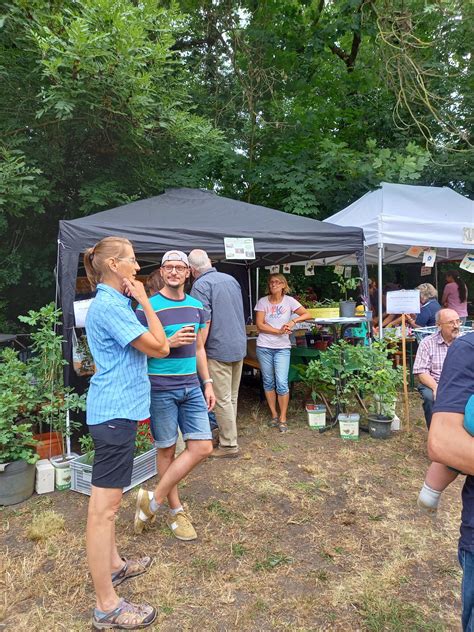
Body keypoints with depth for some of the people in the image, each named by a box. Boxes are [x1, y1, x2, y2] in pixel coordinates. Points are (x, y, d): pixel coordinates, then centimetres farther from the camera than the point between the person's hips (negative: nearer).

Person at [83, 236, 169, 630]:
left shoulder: (114, 304, 14)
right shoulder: (108, 306, -18)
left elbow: (156, 346, 16)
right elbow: (159, 348, -16)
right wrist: (144, 301, -10)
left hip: (115, 409, 11)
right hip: (115, 410, -11)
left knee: (108, 500, 22)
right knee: (104, 506, -2)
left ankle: (113, 565, 40)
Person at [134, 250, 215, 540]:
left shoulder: (197, 306, 8)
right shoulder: (147, 307, -9)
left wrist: (208, 383, 12)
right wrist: (170, 343, -21)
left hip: (191, 387, 6)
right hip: (161, 389, -5)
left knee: (202, 447, 1)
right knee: (167, 450, 7)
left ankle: (154, 499, 15)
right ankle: (175, 510, 27)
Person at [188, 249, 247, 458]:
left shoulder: (200, 285, -12)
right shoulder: (231, 279, 11)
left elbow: (204, 323, -18)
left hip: (219, 349, -8)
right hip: (239, 346, 8)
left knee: (222, 399, 1)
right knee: (232, 397, 16)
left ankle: (229, 445, 9)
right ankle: (228, 435, 29)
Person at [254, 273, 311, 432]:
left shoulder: (289, 301, 1)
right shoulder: (263, 301, 1)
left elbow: (307, 314, -3)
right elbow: (259, 324, -6)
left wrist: (293, 321, -18)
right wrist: (279, 331, -15)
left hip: (282, 348, -1)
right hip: (264, 347, 1)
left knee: (282, 383, -8)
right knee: (268, 382, 9)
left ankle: (283, 418, 6)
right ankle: (274, 415, 23)